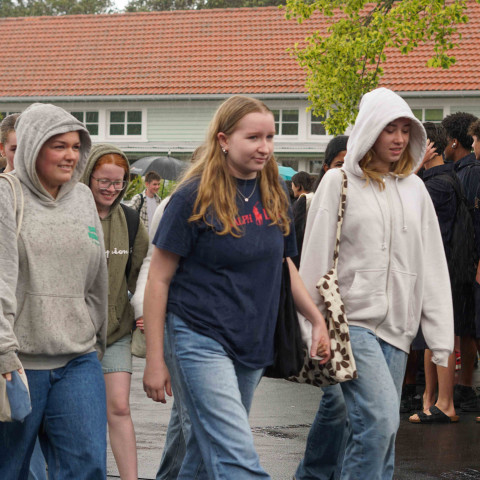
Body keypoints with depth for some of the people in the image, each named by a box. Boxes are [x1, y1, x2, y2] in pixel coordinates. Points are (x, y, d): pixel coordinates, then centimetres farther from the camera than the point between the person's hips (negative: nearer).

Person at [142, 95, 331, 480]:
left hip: (252, 345, 7)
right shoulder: (195, 197, -9)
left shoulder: (274, 196, 8)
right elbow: (159, 279, -7)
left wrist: (317, 319, 13)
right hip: (201, 342, -6)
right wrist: (155, 360, -9)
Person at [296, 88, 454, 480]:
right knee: (379, 417, -18)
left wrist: (441, 336, 6)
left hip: (396, 326, 5)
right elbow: (316, 258, -1)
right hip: (350, 320, -5)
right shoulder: (340, 183, -1)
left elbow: (433, 265, 11)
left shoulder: (414, 188, 12)